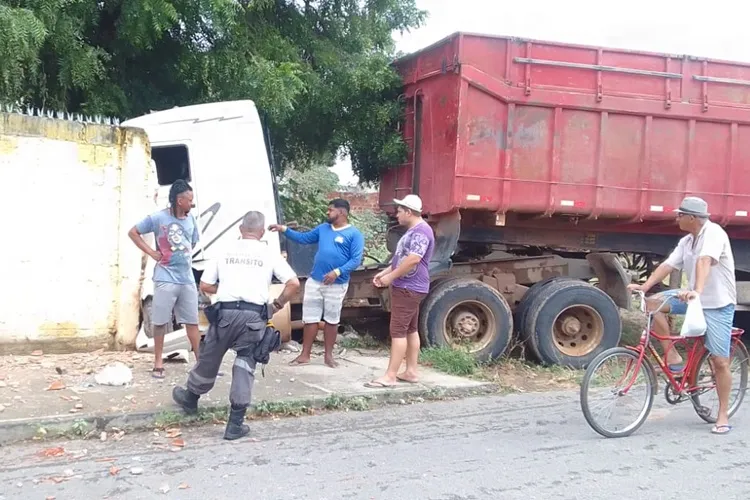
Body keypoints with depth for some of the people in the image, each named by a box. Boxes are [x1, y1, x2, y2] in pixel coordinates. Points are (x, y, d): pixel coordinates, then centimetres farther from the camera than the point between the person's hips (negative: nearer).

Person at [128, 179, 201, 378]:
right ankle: (158, 362, 14)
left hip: (188, 279, 5)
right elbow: (133, 232, -2)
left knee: (192, 322, 9)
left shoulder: (190, 219, 7)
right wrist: (152, 253, -7)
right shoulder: (158, 218, -9)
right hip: (166, 279, -5)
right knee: (160, 322, 4)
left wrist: (186, 257, 9)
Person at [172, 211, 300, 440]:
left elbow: (204, 286, 10)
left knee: (209, 359, 20)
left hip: (224, 312, 1)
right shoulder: (270, 255, 7)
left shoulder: (224, 251, 10)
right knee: (245, 364, 6)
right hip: (253, 316, -1)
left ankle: (190, 398, 44)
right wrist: (279, 303, 12)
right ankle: (235, 423, 4)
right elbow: (294, 284, -2)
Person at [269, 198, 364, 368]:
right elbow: (303, 238, 18)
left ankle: (328, 355, 19)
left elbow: (356, 260, -14)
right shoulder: (323, 228, 11)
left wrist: (337, 272, -24)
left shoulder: (354, 234, -7)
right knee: (310, 319, 6)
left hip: (336, 284, -5)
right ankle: (305, 355, 14)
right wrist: (284, 230, 8)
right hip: (314, 281, 5)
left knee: (332, 320, 7)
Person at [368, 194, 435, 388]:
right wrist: (384, 272, 15)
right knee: (410, 330, 12)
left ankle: (390, 376, -11)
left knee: (398, 331, -11)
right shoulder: (413, 231, 17)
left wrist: (391, 277, -21)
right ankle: (411, 371, 17)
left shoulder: (421, 231, -18)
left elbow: (413, 259, -28)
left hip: (408, 288, -11)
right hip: (407, 287, 11)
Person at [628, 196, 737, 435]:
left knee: (720, 362, -5)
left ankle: (723, 416, 8)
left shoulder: (713, 232, -18)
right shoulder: (686, 242, 6)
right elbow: (668, 265, -1)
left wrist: (697, 291, -48)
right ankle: (673, 359, -5)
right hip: (694, 299, 7)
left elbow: (704, 262, -34)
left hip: (718, 304, -7)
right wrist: (644, 286, -12)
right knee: (653, 304, -12)